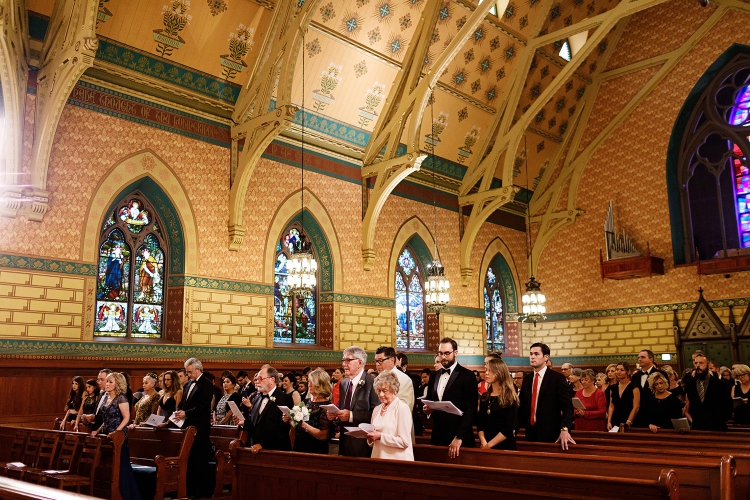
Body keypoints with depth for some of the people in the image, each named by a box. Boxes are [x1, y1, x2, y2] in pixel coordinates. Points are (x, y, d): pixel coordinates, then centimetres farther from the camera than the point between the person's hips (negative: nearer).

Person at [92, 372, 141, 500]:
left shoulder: (121, 398, -10)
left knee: (120, 466, -6)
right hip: (107, 436, 8)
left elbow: (126, 418, -16)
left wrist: (116, 432, -24)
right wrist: (98, 431, 10)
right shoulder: (107, 399, 13)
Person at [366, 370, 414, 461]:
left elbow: (404, 442, -14)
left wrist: (380, 436, -18)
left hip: (397, 460, -6)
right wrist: (370, 437, -3)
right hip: (378, 458, 6)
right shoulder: (377, 409, 12)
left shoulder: (402, 408, -8)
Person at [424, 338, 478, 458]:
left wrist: (459, 438, -19)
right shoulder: (434, 376, 13)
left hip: (459, 438, -5)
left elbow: (470, 409, -11)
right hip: (437, 436, 5)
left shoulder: (467, 376, -6)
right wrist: (427, 409, -2)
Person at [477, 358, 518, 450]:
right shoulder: (484, 397, 8)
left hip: (505, 447, -4)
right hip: (485, 447, 5)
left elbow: (509, 428, -13)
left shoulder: (510, 398, -7)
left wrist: (489, 445, -15)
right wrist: (483, 443, -12)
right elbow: (480, 423, 5)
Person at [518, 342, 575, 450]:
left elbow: (567, 406, -10)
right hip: (531, 434, 5)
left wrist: (564, 429, -24)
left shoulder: (558, 378, -5)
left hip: (551, 435, -5)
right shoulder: (527, 380, 12)